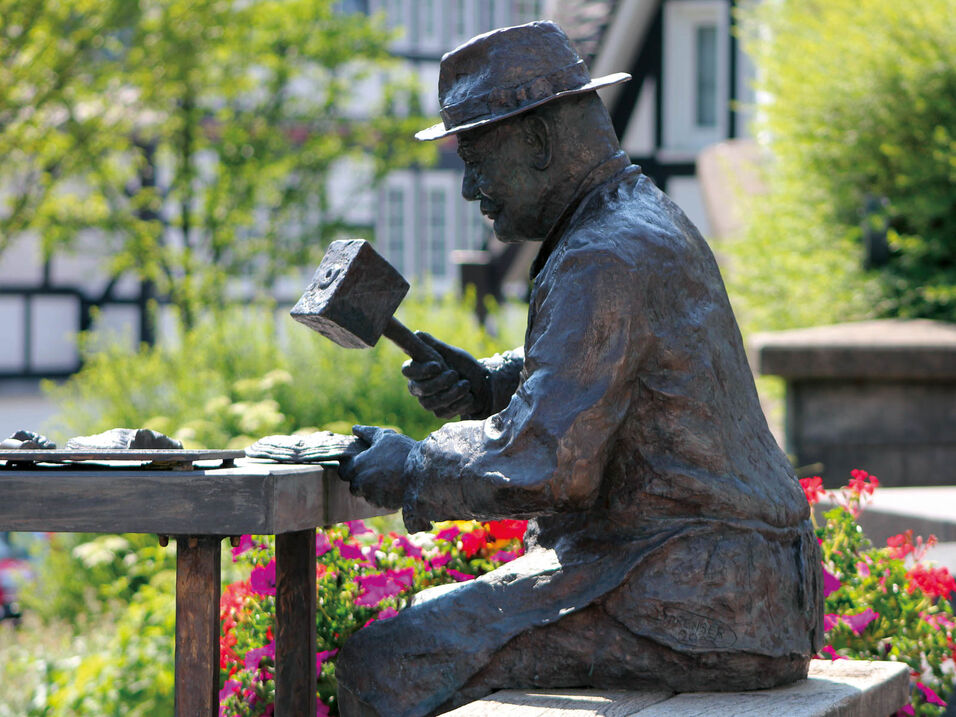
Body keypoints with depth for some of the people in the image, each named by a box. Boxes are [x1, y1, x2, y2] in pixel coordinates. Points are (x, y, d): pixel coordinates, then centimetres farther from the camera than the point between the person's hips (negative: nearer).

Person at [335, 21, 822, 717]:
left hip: (687, 608, -11)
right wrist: (484, 383, 11)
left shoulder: (606, 261, -18)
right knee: (435, 623, 23)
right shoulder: (649, 217, 15)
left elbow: (542, 467, -25)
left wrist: (407, 469, -10)